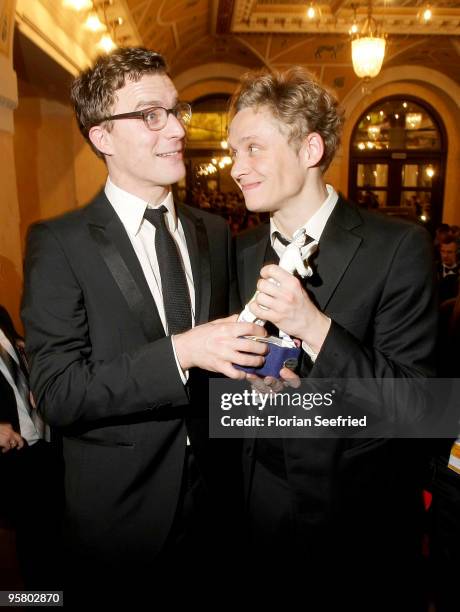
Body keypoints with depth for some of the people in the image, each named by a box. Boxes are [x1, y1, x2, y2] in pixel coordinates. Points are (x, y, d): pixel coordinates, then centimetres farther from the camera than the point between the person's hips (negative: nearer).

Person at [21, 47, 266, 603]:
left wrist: (253, 364, -13)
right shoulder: (58, 243, -13)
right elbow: (56, 393, -18)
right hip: (120, 514, -4)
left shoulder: (215, 232, 2)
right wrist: (180, 352, -28)